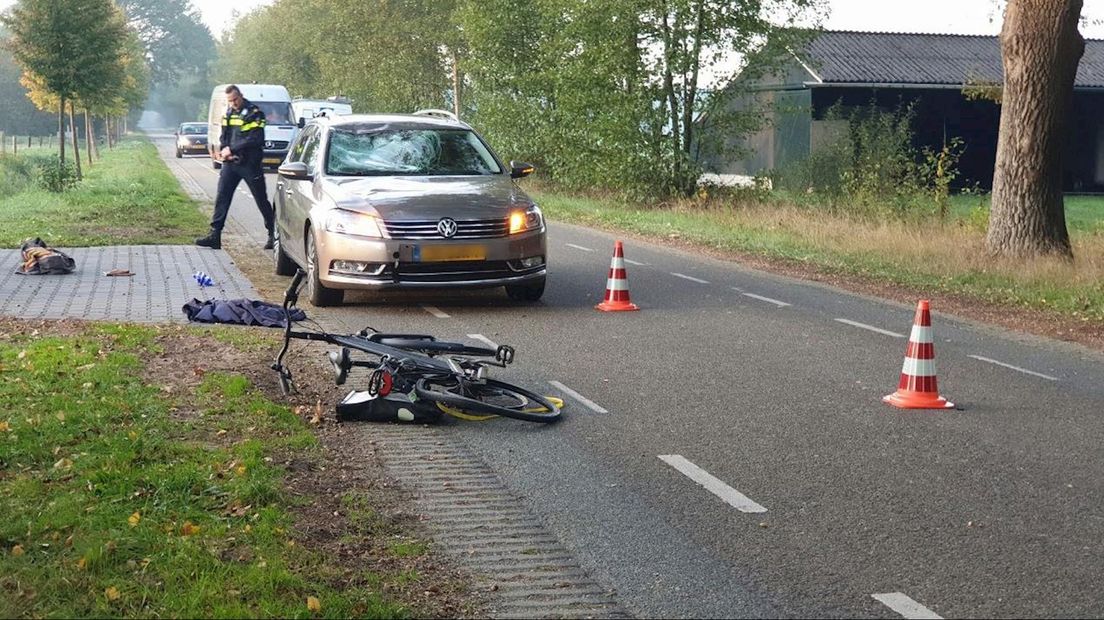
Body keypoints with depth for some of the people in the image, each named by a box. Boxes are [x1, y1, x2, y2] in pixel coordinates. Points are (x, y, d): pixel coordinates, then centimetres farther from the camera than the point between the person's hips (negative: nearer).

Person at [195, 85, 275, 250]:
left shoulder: (254, 114, -9)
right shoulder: (228, 113, 12)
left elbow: (255, 139, -18)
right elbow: (223, 136, 19)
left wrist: (231, 149, -18)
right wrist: (223, 150, -3)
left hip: (250, 164, -6)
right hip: (230, 163, 6)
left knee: (261, 200, 3)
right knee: (222, 197, -1)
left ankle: (273, 234, 14)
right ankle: (214, 235, -1)